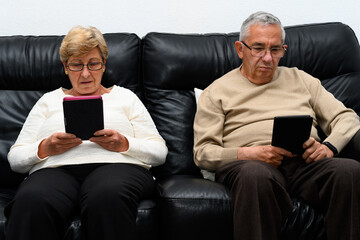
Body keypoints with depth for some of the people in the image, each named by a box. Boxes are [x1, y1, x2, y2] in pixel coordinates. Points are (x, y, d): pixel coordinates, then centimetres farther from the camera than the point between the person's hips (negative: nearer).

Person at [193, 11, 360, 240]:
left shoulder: (300, 79, 29)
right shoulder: (218, 91, 19)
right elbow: (202, 152, 9)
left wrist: (329, 146, 0)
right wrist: (249, 154, -9)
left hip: (306, 161, 3)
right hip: (250, 163, -3)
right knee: (256, 175, -42)